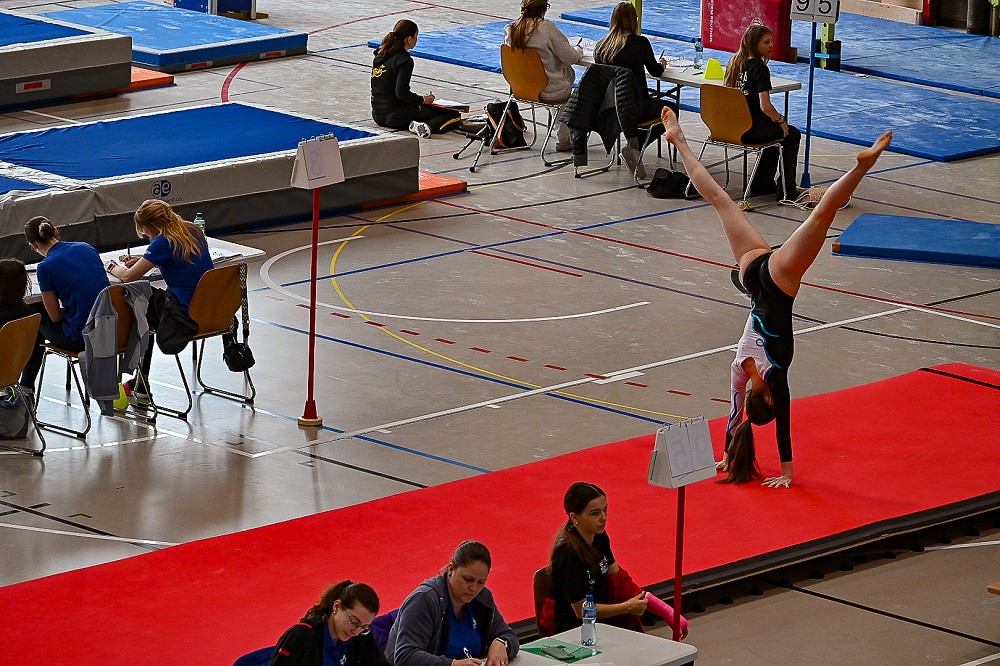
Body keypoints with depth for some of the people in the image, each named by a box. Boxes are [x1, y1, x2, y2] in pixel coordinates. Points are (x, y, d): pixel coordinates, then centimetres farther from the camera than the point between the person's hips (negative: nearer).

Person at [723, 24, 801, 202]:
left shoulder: (734, 63, 6)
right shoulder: (759, 69, -19)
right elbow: (765, 107, -25)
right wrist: (781, 120, -3)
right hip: (752, 131, -8)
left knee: (776, 131, 35)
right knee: (792, 134, 17)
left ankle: (762, 184, 36)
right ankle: (788, 191, 16)